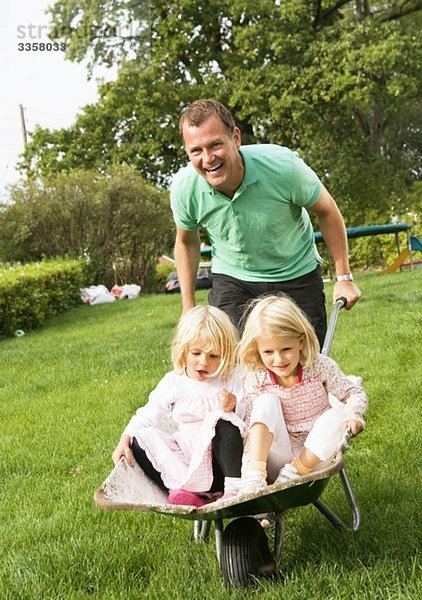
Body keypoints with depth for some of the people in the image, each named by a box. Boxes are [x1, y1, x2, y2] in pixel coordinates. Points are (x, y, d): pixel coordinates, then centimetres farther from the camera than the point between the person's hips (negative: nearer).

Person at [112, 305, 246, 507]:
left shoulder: (232, 380, 2)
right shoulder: (173, 382, 8)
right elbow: (149, 414, 4)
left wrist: (235, 407, -23)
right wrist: (125, 439, -10)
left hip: (217, 461, -3)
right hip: (184, 457, 3)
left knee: (224, 422, -31)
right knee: (140, 439, -15)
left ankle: (234, 487, -35)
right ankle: (186, 490, -31)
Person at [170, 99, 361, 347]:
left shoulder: (283, 166, -28)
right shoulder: (184, 187, -20)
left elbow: (327, 211, -9)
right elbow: (187, 242, 2)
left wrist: (344, 277, -7)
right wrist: (188, 307, 4)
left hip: (297, 276, -1)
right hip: (232, 280, 1)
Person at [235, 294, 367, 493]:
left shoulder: (320, 367, -10)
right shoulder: (256, 380, -9)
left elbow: (354, 394, -1)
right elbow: (251, 425, -4)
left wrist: (353, 416, -22)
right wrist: (248, 462, -18)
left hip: (315, 456, 0)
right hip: (277, 455, 0)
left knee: (335, 416, -27)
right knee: (267, 402, -22)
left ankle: (291, 475, -22)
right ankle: (254, 476, -33)